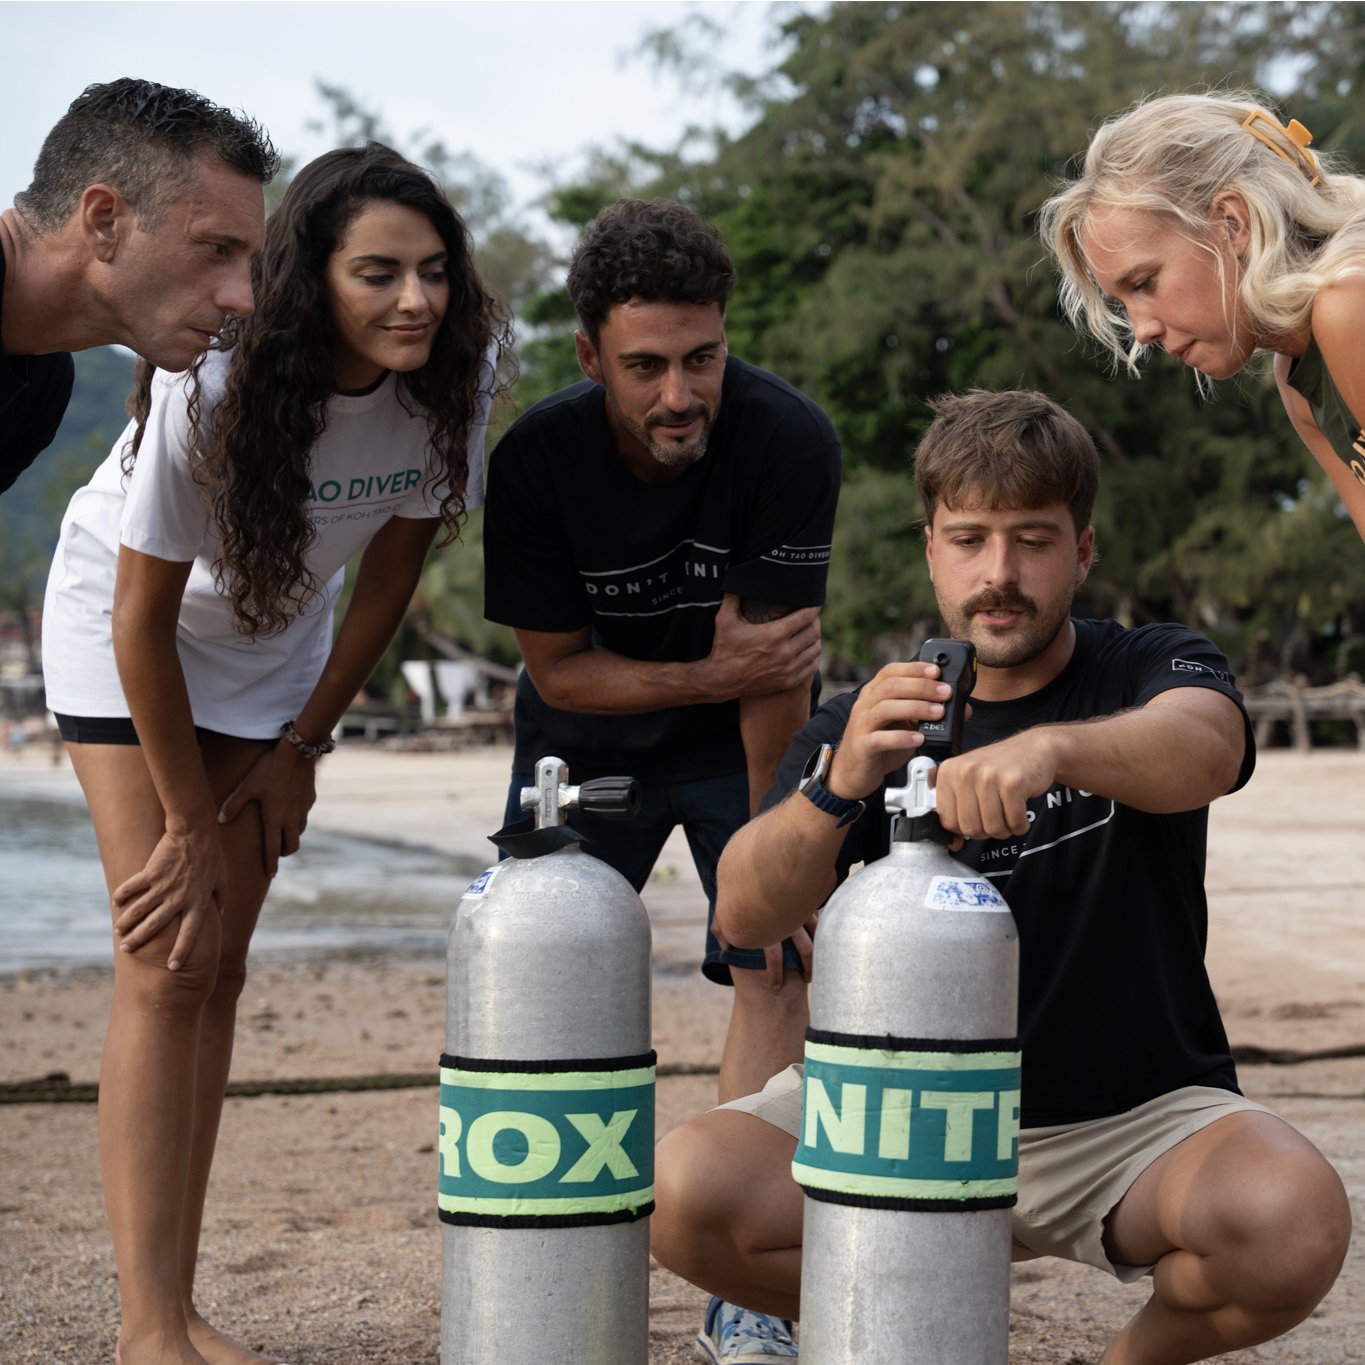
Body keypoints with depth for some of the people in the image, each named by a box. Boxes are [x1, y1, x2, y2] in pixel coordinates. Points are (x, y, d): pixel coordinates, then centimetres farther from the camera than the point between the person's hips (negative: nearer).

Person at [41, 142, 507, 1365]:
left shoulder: (449, 379, -20)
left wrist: (301, 747, -1)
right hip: (128, 634, -4)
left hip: (276, 647, 5)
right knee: (165, 966, -14)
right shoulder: (213, 388, -33)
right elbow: (143, 622, -24)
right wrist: (190, 827, -17)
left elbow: (390, 576, -4)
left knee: (219, 969, 4)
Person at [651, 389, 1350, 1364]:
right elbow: (746, 917, -11)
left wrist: (1051, 748, -49)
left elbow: (1202, 747, -27)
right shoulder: (863, 728, 4)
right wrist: (838, 788, -32)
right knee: (688, 1192, -24)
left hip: (1134, 1118, -1)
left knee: (1295, 1225, -32)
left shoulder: (1150, 670, -1)